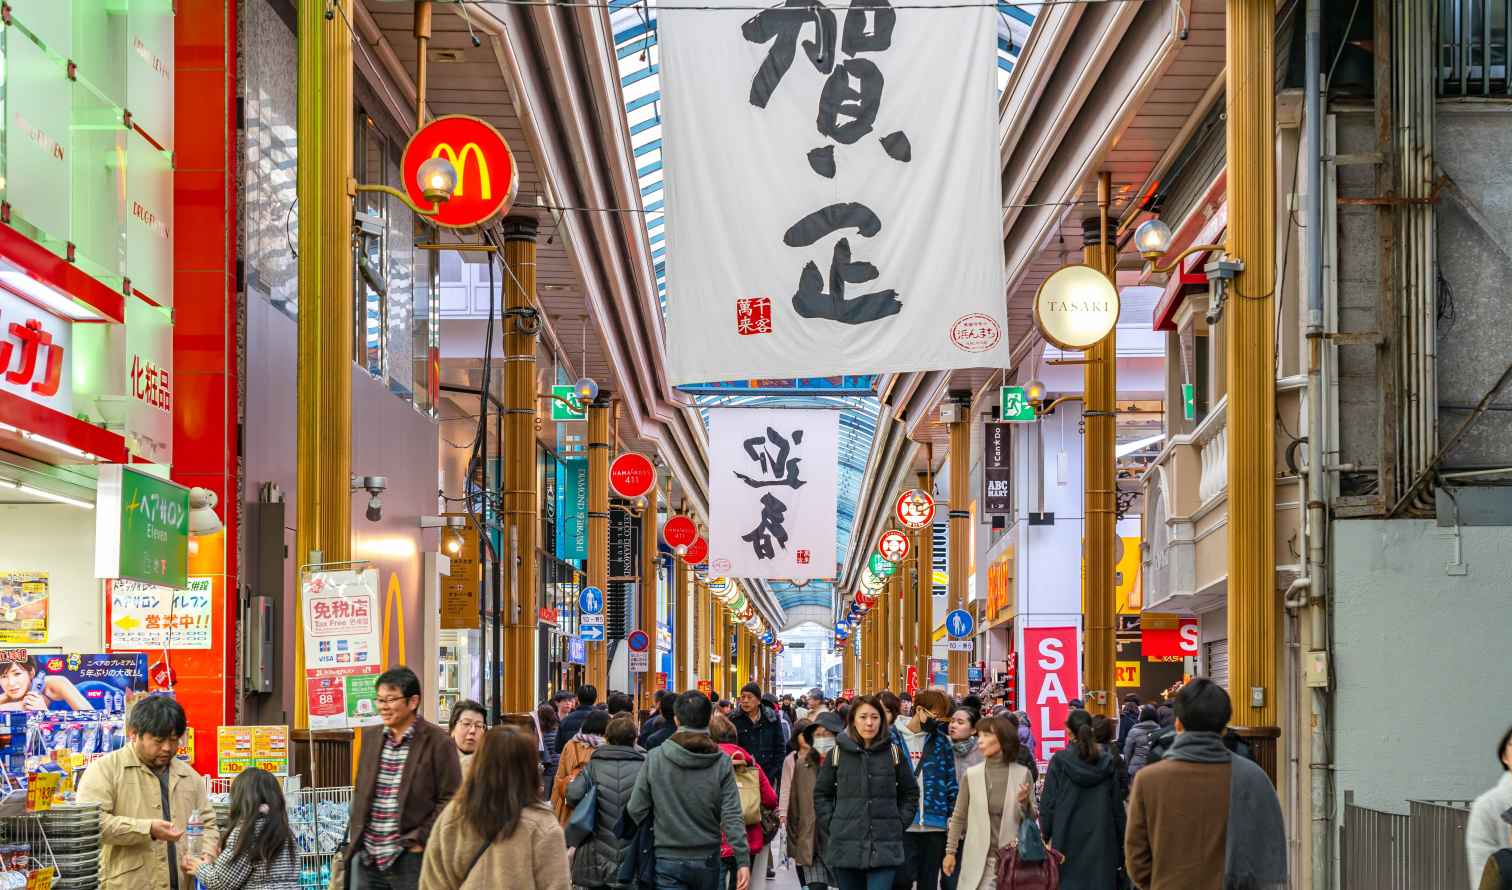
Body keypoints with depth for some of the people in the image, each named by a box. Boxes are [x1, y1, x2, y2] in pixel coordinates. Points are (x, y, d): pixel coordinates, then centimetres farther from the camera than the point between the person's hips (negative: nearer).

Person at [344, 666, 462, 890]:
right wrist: (354, 836, 11)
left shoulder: (437, 742, -7)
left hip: (410, 858, -6)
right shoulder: (370, 737, 12)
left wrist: (421, 840, -13)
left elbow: (450, 799, -9)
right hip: (367, 856, 6)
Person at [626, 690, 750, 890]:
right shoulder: (721, 763, -6)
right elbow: (732, 816, -10)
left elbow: (636, 810, -5)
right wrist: (743, 861, -9)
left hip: (668, 860, -2)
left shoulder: (655, 759, -7)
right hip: (707, 859, 2)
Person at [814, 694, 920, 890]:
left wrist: (901, 822, 3)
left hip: (885, 847, -1)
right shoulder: (837, 753, 3)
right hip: (846, 846, 1)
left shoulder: (893, 753, 3)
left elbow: (910, 792, 13)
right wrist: (831, 824, 2)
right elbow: (821, 793, 12)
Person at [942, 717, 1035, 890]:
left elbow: (1031, 820, 4)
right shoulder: (972, 774, 0)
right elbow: (959, 817, 8)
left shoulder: (1023, 774, 0)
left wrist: (1024, 802, -16)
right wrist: (950, 851, 8)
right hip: (979, 860, 0)